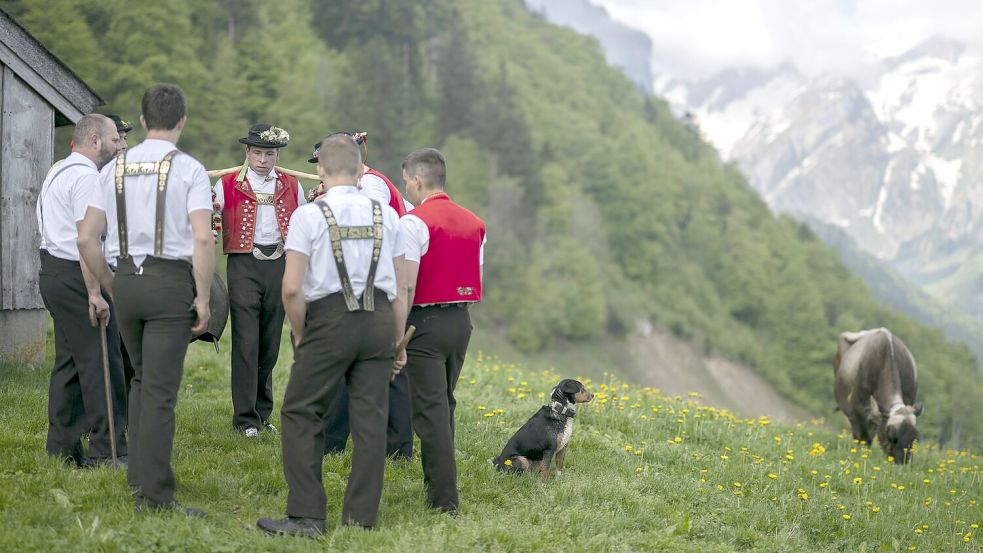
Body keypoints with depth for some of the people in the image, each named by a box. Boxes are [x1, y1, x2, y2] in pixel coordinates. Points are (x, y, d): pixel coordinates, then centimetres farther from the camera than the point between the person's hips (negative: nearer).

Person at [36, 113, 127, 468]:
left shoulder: (58, 172, 19)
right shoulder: (86, 176, -14)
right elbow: (87, 239, -21)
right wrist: (94, 293, -23)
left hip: (53, 271, 11)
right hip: (76, 276, -11)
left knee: (69, 360, 13)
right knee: (100, 362, -8)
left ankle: (62, 447, 17)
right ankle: (106, 449, -7)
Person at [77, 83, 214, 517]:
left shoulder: (117, 168, 7)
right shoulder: (188, 169, -6)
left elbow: (86, 238, 6)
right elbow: (202, 239, -17)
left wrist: (111, 286, 17)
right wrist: (203, 297, -9)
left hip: (125, 280, 5)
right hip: (170, 281, -5)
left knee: (141, 379, 22)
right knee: (161, 389, -3)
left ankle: (137, 476, 28)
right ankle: (154, 494, -2)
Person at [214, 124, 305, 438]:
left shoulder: (291, 186, 12)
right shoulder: (228, 184, 4)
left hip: (279, 265, 3)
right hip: (244, 263, -3)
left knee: (270, 343, 9)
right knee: (246, 343, -7)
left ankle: (262, 412, 21)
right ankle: (246, 419, -1)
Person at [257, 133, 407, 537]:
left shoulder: (308, 216, -4)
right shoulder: (386, 215, 8)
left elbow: (292, 288, -11)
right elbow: (400, 288, 10)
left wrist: (300, 335, 3)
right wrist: (397, 343, 17)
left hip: (330, 321, -4)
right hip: (380, 321, 4)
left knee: (300, 413, 5)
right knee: (370, 417, 6)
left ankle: (306, 516, 1)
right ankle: (361, 516, 9)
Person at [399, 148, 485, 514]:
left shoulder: (414, 222, -13)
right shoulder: (474, 223, 10)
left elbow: (407, 285, -17)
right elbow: (475, 278, 13)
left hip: (426, 322, -7)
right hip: (461, 320, 7)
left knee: (431, 410, -4)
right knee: (444, 405, 19)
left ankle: (444, 498, -6)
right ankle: (437, 480, 27)